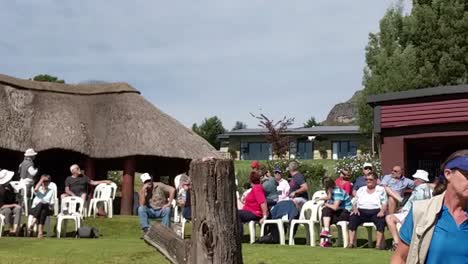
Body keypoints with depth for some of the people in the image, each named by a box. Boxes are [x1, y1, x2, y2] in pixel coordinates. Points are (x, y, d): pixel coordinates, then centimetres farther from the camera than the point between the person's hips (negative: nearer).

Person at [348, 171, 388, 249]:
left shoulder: (381, 190, 13)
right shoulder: (361, 190, 21)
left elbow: (384, 204, 4)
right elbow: (355, 203, 16)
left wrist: (382, 211, -16)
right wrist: (355, 209, -6)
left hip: (375, 213, -2)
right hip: (361, 212, 2)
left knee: (381, 220, -36)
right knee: (353, 217, -30)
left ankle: (378, 244, -38)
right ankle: (351, 243, -32)